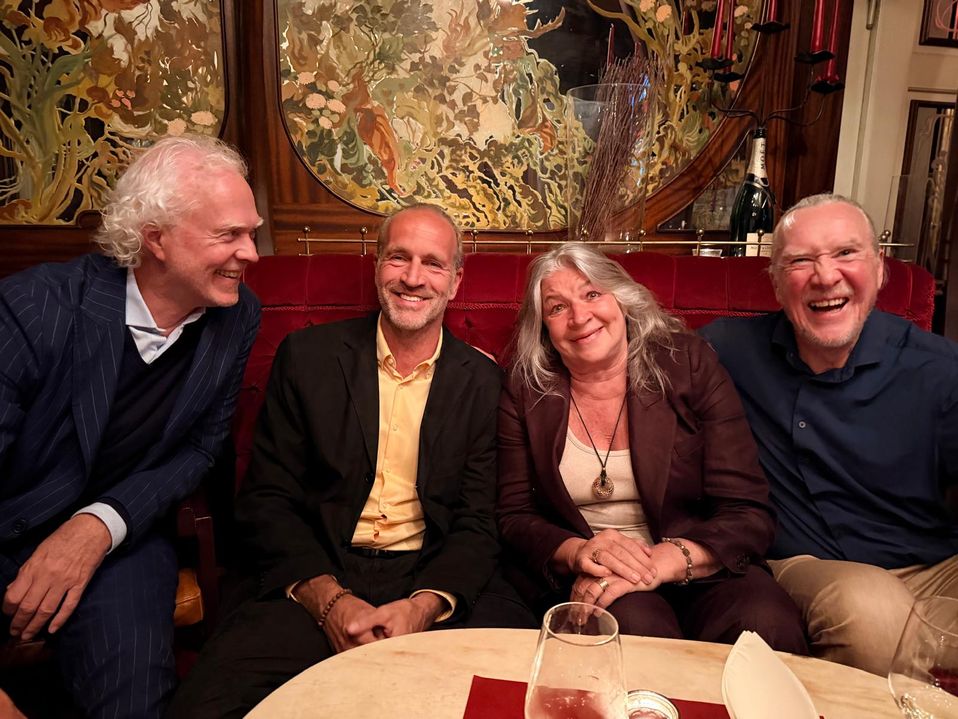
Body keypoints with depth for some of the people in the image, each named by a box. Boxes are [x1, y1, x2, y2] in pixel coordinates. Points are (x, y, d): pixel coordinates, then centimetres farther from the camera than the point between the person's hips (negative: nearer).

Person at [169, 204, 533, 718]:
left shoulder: (482, 381, 2)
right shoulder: (307, 356, 2)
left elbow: (479, 522, 1)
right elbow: (266, 500, 0)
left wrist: (424, 606, -17)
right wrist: (329, 599, -14)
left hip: (433, 581, 1)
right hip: (315, 579, 0)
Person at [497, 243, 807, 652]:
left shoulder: (689, 364, -3)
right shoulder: (526, 391, 1)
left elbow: (749, 513, -7)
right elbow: (513, 517, 3)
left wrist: (661, 562, -25)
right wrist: (576, 552, -19)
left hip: (696, 571, 1)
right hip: (585, 582, -1)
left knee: (767, 625, -30)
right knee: (635, 623, -34)